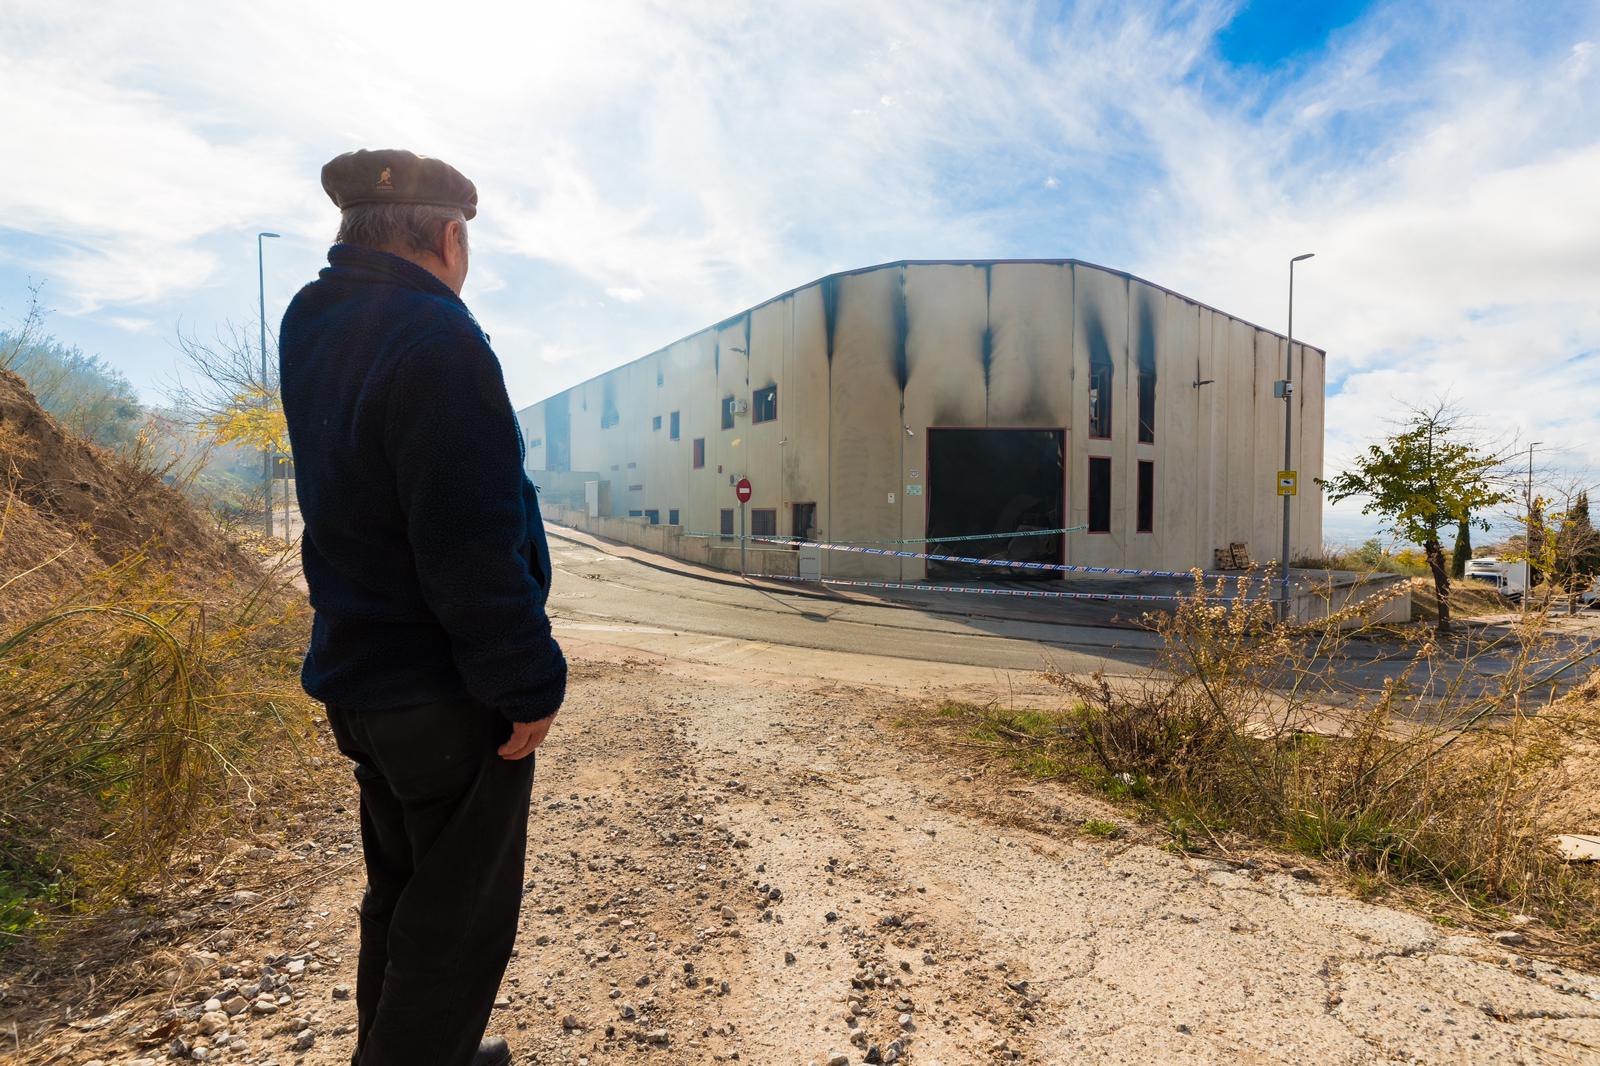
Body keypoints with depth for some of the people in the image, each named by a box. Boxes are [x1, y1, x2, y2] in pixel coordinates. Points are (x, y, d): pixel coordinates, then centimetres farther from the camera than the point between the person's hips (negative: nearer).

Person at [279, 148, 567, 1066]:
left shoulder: (311, 323, 6)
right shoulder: (435, 338, -22)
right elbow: (473, 549, -27)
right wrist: (530, 683, -18)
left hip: (360, 676, 9)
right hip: (446, 691, -9)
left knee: (403, 886, 26)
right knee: (459, 917, 9)